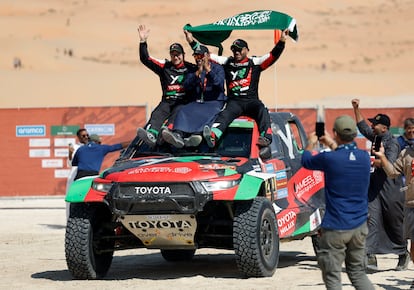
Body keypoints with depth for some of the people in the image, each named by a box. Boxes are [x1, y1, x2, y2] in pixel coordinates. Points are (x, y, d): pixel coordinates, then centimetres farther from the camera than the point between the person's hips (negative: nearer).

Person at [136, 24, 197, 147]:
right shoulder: (165, 67, 17)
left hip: (183, 101, -3)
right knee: (157, 115, -27)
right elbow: (145, 59, 13)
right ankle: (151, 135, -53)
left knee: (176, 114, -33)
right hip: (167, 100, 3)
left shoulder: (190, 68, 12)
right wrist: (143, 42, 2)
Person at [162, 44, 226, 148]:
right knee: (184, 110, -27)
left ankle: (196, 135, -61)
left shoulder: (217, 68, 11)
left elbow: (219, 84, -9)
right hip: (197, 102, 3)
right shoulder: (193, 70, 19)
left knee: (207, 113, -36)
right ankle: (178, 135, -52)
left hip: (214, 102, -3)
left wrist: (208, 70, -19)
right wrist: (198, 73, -12)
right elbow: (187, 86, 1)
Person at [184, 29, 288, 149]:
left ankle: (266, 138, -49)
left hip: (251, 100, 0)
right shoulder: (227, 62, 18)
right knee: (225, 114, -29)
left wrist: (282, 41, -11)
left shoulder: (255, 63, 13)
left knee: (262, 111, -31)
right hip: (234, 101, 0)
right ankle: (212, 136, -55)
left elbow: (273, 55, 3)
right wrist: (191, 41, 13)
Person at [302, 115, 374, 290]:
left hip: (336, 228, -5)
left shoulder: (329, 158, -16)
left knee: (332, 276, 1)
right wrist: (333, 145, 37)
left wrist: (311, 143, 26)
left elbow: (306, 161, 6)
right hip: (359, 226, 5)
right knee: (358, 272, 16)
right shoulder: (364, 157, -1)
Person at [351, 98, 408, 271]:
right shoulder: (376, 138, 13)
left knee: (395, 224, 5)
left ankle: (403, 255, 23)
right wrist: (356, 109, 21)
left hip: (390, 188, -7)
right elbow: (362, 126, 27)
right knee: (372, 220, -8)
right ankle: (371, 257, -17)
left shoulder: (392, 142, -11)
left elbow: (389, 163, -25)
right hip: (375, 185, 7)